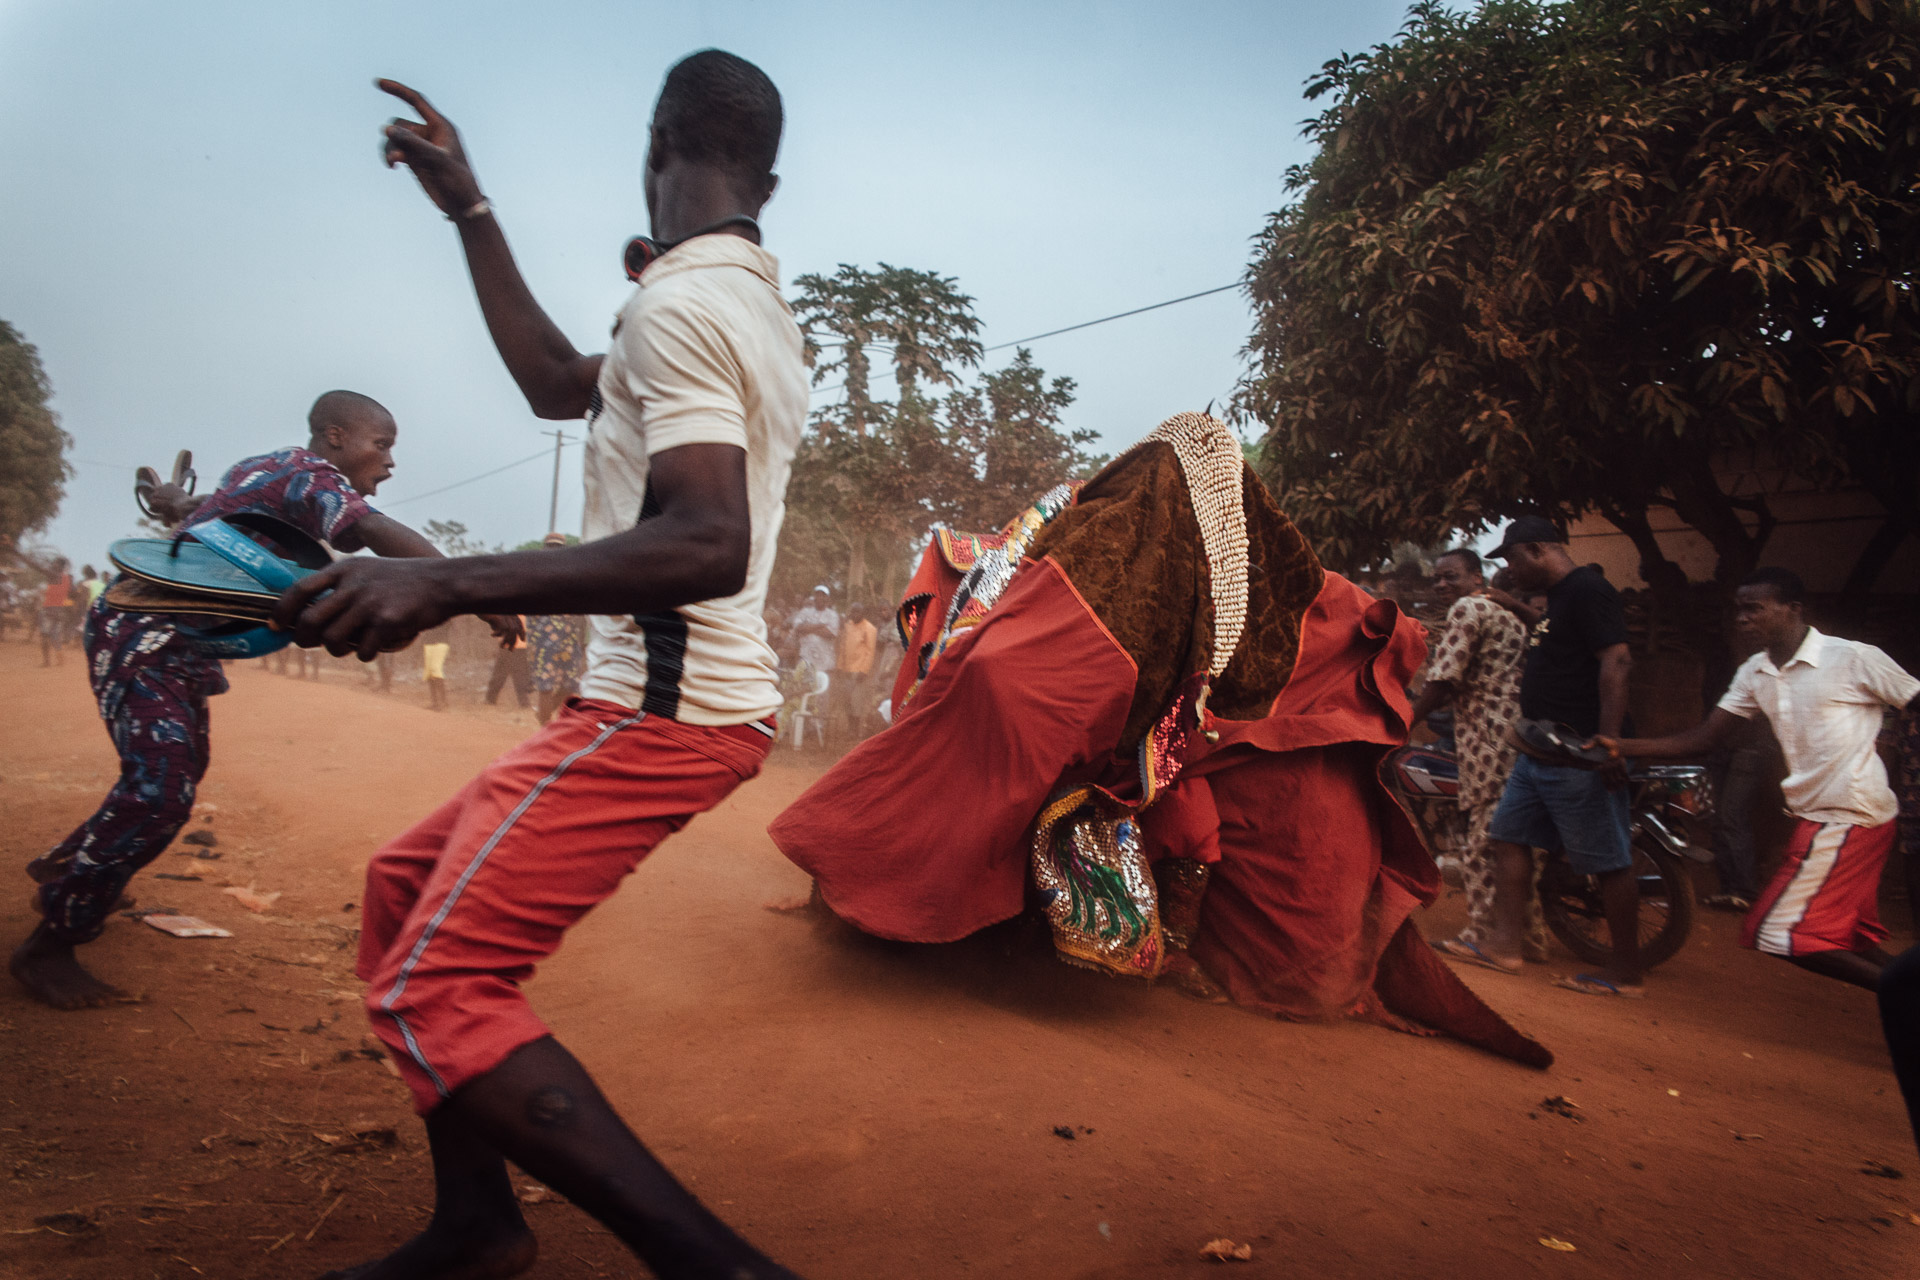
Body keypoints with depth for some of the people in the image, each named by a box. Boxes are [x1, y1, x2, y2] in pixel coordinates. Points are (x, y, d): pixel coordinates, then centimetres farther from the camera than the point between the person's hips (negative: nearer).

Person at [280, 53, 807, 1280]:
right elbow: (558, 383, 27)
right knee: (406, 885, 17)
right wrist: (469, 208, 31)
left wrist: (446, 582, -30)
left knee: (433, 987, -14)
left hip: (664, 708, -10)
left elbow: (706, 545, -27)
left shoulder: (681, 304, -13)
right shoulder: (754, 302, 18)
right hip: (667, 701, 10)